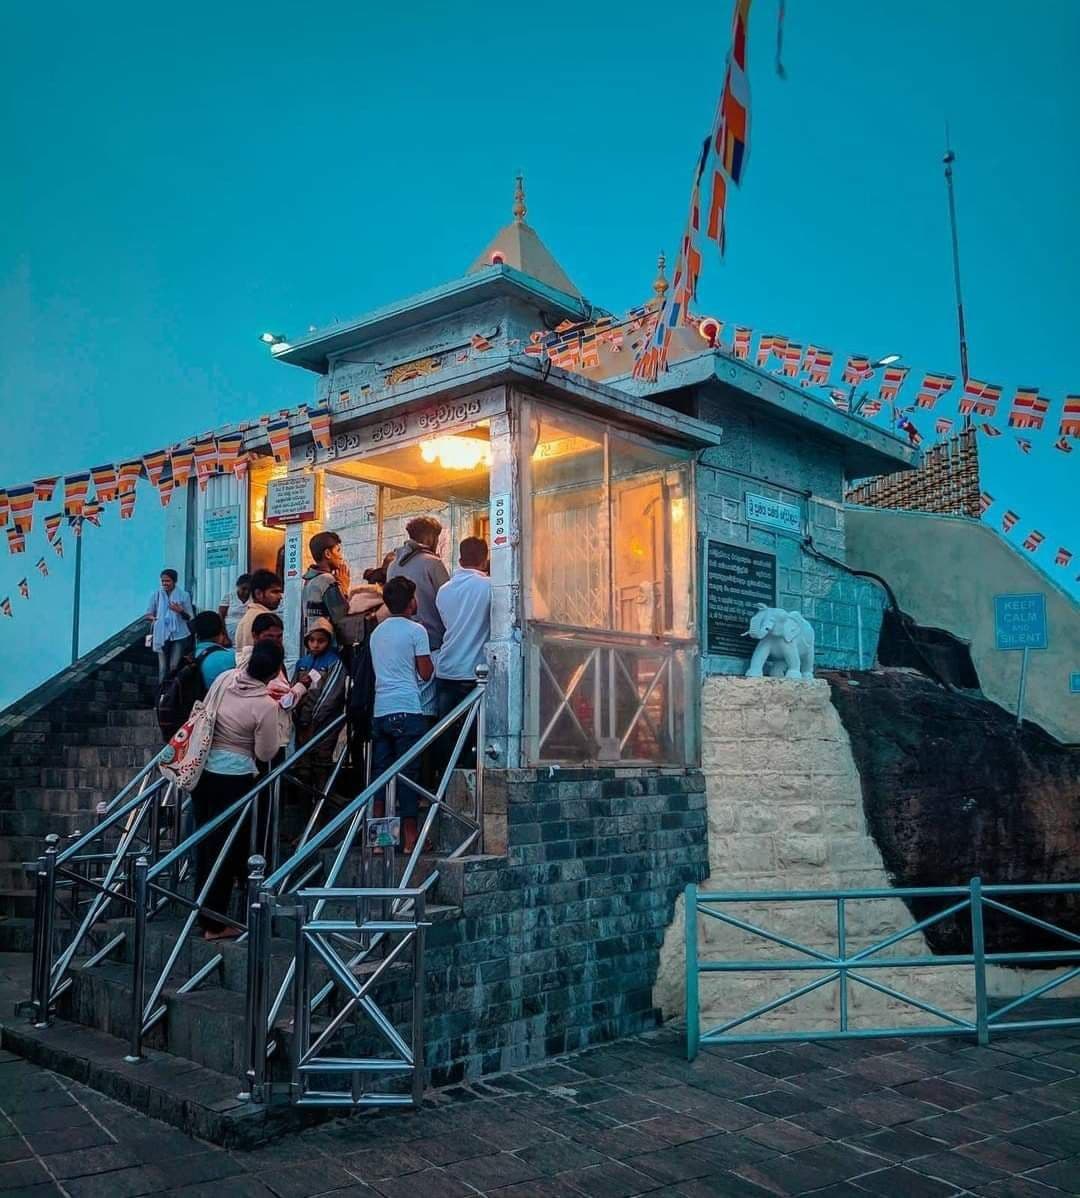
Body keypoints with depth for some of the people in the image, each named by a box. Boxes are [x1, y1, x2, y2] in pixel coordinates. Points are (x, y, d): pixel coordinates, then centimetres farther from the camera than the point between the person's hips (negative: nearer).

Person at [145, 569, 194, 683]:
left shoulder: (183, 595, -2)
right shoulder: (156, 595, 0)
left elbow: (190, 617, 0)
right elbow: (148, 614, 6)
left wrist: (180, 611, -20)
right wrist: (152, 618, -18)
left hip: (179, 635, -1)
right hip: (161, 636, 1)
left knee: (174, 667, -6)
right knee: (163, 668, 2)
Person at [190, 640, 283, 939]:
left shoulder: (225, 678, -3)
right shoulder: (265, 706, -19)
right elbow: (266, 754, -10)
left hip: (203, 768, 6)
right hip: (233, 777, -6)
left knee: (205, 840, 19)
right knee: (225, 847, 5)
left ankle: (203, 913, 37)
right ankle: (214, 924, 13)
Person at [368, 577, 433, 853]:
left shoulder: (377, 632, 15)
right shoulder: (416, 630, -5)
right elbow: (426, 673, -5)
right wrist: (430, 662, 15)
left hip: (380, 710, 6)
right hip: (407, 709, -6)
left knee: (379, 771, 8)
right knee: (408, 773, -1)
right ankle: (410, 837, 3)